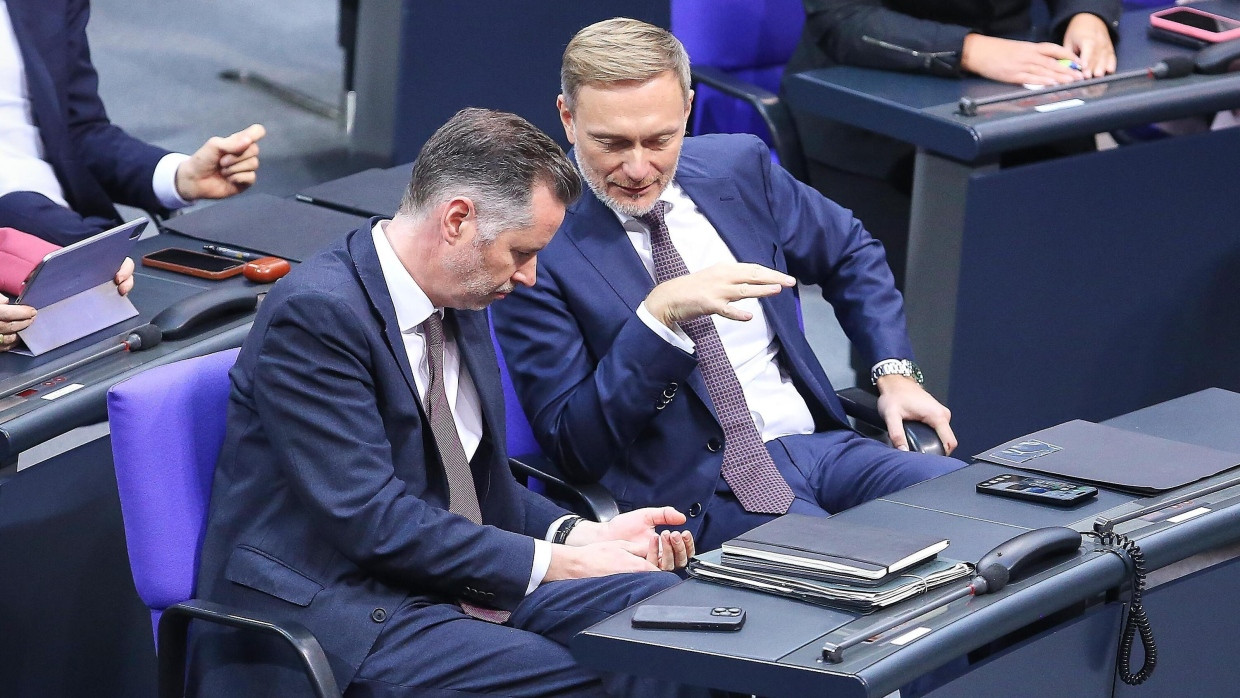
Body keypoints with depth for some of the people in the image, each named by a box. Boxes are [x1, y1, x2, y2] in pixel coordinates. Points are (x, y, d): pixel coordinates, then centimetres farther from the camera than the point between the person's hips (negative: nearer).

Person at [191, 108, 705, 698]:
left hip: (457, 578, 9)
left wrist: (585, 535, 1)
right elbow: (370, 519, -21)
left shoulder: (460, 300, 11)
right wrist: (556, 563, -18)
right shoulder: (314, 311, -17)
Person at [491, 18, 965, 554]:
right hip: (696, 490, -6)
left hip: (820, 444, 6)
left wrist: (895, 371, 10)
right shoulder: (534, 248, -8)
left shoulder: (738, 166, 7)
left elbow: (850, 254, 26)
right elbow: (571, 445, -12)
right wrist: (659, 315, -23)